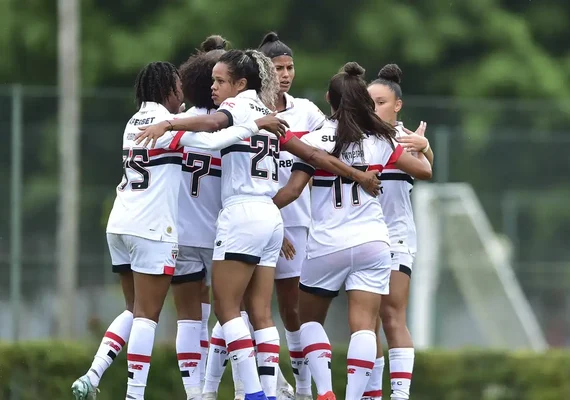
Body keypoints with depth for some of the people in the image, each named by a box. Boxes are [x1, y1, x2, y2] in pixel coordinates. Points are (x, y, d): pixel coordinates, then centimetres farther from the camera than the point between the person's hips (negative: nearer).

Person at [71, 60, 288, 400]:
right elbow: (210, 141, -24)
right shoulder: (165, 122, -10)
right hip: (152, 228, -8)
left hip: (120, 225, 8)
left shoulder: (135, 122, 16)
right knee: (147, 315, -5)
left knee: (136, 311, 15)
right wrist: (256, 125, -17)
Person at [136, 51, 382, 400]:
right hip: (272, 218, 8)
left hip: (242, 215, -8)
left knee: (226, 307, -4)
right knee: (261, 314, 7)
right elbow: (312, 154, 23)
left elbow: (212, 122, -27)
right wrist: (357, 175, 34)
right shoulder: (267, 114, 20)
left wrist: (166, 124, -40)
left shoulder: (238, 105, -3)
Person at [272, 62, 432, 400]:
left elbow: (293, 189, -9)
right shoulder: (379, 140, 2)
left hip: (327, 244, -1)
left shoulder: (314, 140, -4)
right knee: (364, 325, -2)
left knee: (310, 319, 15)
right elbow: (424, 171, 7)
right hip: (372, 243, 1)